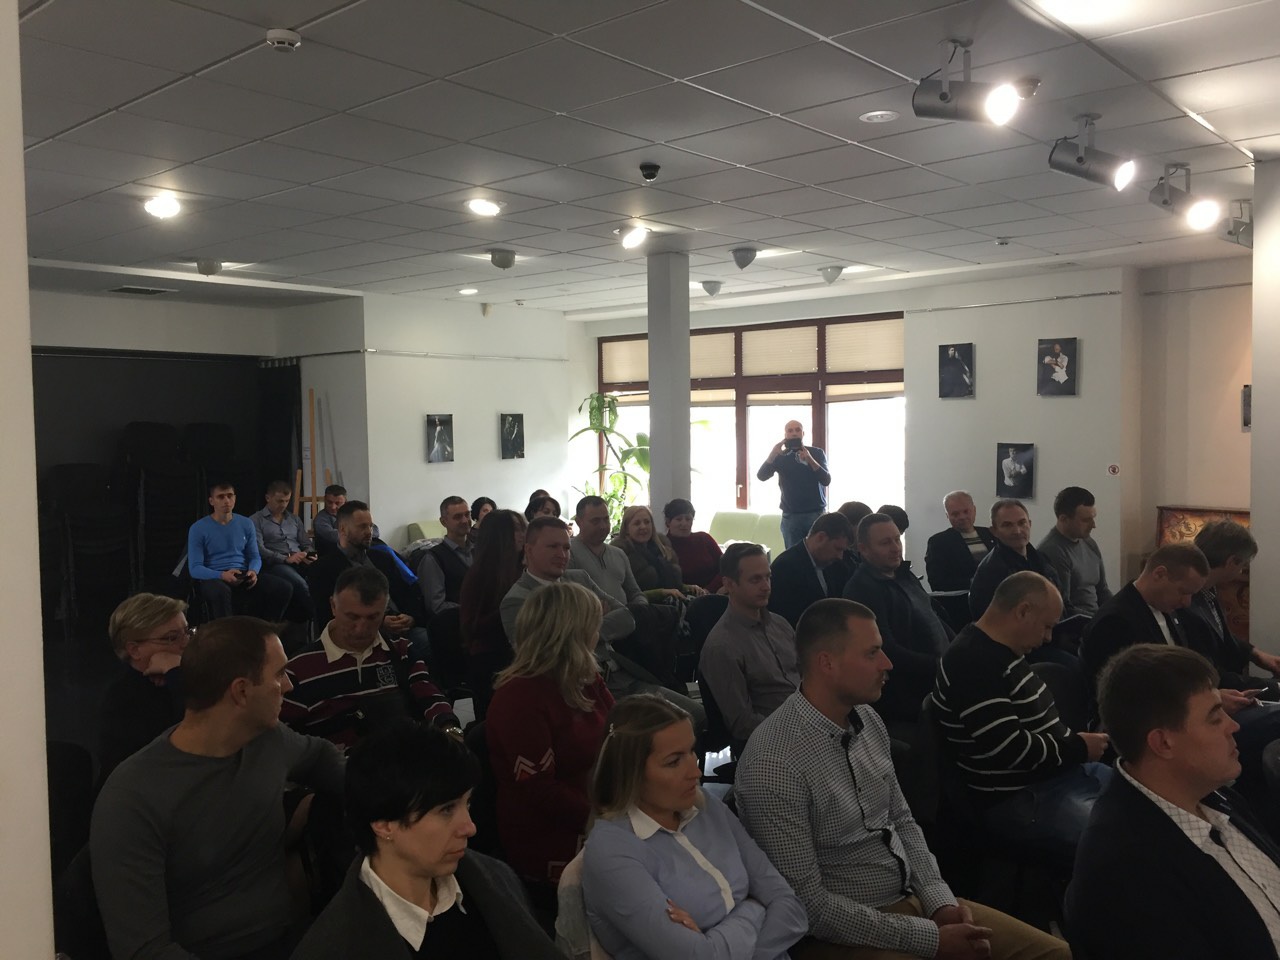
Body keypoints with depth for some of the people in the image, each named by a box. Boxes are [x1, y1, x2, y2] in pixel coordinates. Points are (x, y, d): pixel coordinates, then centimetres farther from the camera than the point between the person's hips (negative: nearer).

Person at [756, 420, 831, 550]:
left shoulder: (817, 453, 4)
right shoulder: (780, 457, 7)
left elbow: (826, 480, -7)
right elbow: (761, 476, -7)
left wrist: (809, 459, -21)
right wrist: (773, 453, -21)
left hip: (816, 513, -1)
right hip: (791, 515, 1)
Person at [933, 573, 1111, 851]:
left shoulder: (1003, 651, 9)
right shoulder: (972, 664, -25)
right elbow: (1010, 750, -27)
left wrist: (1077, 739, 4)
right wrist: (1078, 748, -14)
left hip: (1058, 770, 11)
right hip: (1019, 798, -11)